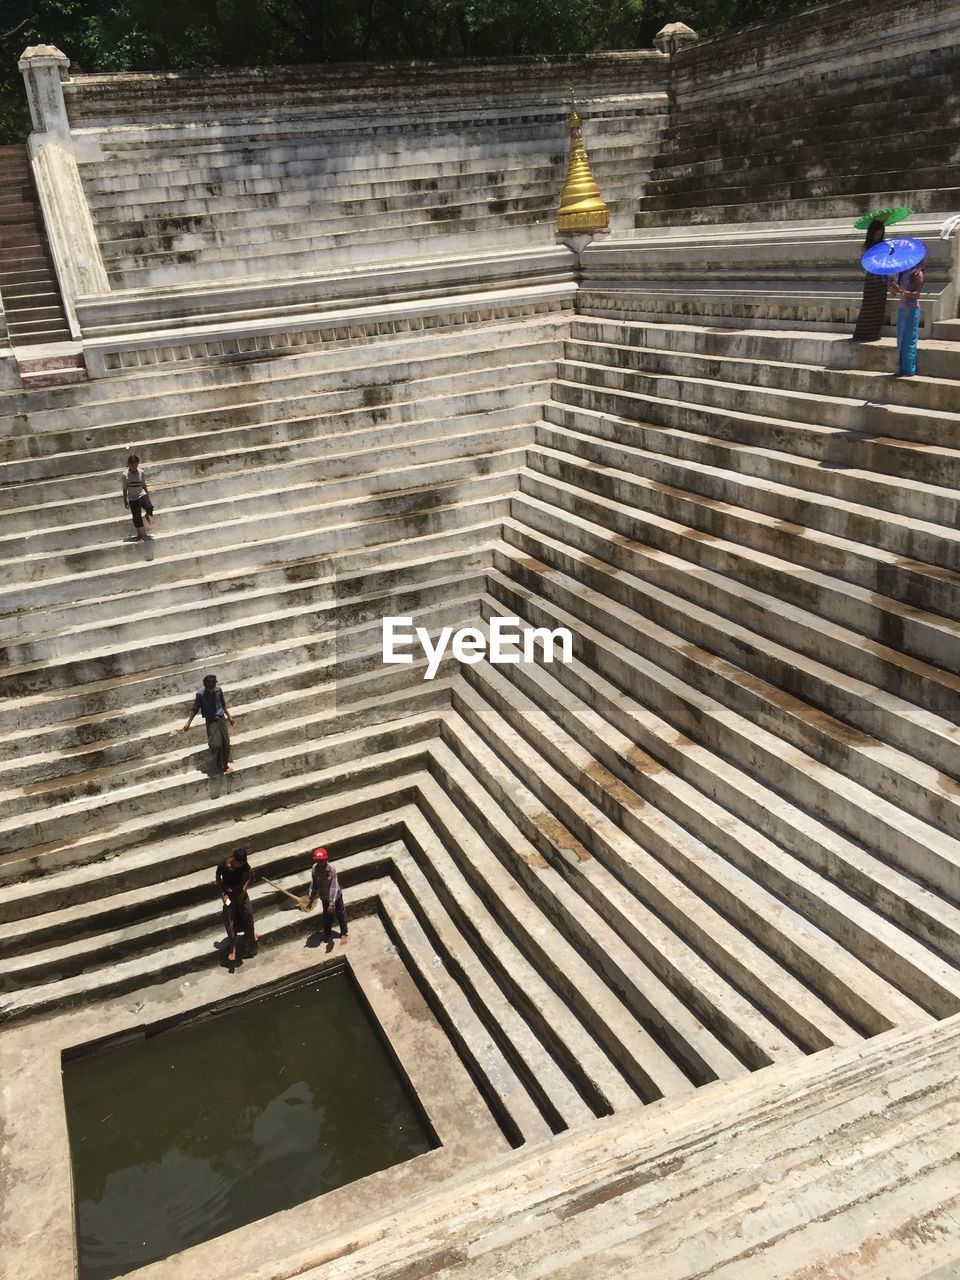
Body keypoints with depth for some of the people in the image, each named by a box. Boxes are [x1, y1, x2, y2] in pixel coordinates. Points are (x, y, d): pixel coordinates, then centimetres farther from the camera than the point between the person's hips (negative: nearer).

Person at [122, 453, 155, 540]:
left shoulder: (141, 473, -2)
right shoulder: (125, 475, -7)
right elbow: (125, 488, 1)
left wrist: (148, 496, 14)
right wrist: (125, 500, 4)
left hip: (142, 495, 1)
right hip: (132, 498, 0)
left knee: (149, 507, -27)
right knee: (136, 517, 4)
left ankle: (148, 515, 10)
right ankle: (141, 533, 21)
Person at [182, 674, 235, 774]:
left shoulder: (218, 689, -4)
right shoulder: (200, 694, -14)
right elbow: (194, 709, -4)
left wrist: (229, 717, 19)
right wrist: (188, 723, -5)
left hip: (221, 719, 3)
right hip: (211, 721, -3)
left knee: (226, 743, 4)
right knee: (216, 744, -13)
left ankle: (225, 764, 22)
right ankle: (220, 766, 5)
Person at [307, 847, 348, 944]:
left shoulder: (331, 868, -31)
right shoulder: (315, 868, -18)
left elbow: (334, 886, -32)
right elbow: (313, 884, -5)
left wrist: (332, 903, -35)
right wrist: (311, 898, -1)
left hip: (335, 896, -4)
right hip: (324, 897, 4)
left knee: (340, 914, 14)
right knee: (327, 915, 23)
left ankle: (343, 934, 33)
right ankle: (327, 933, 45)